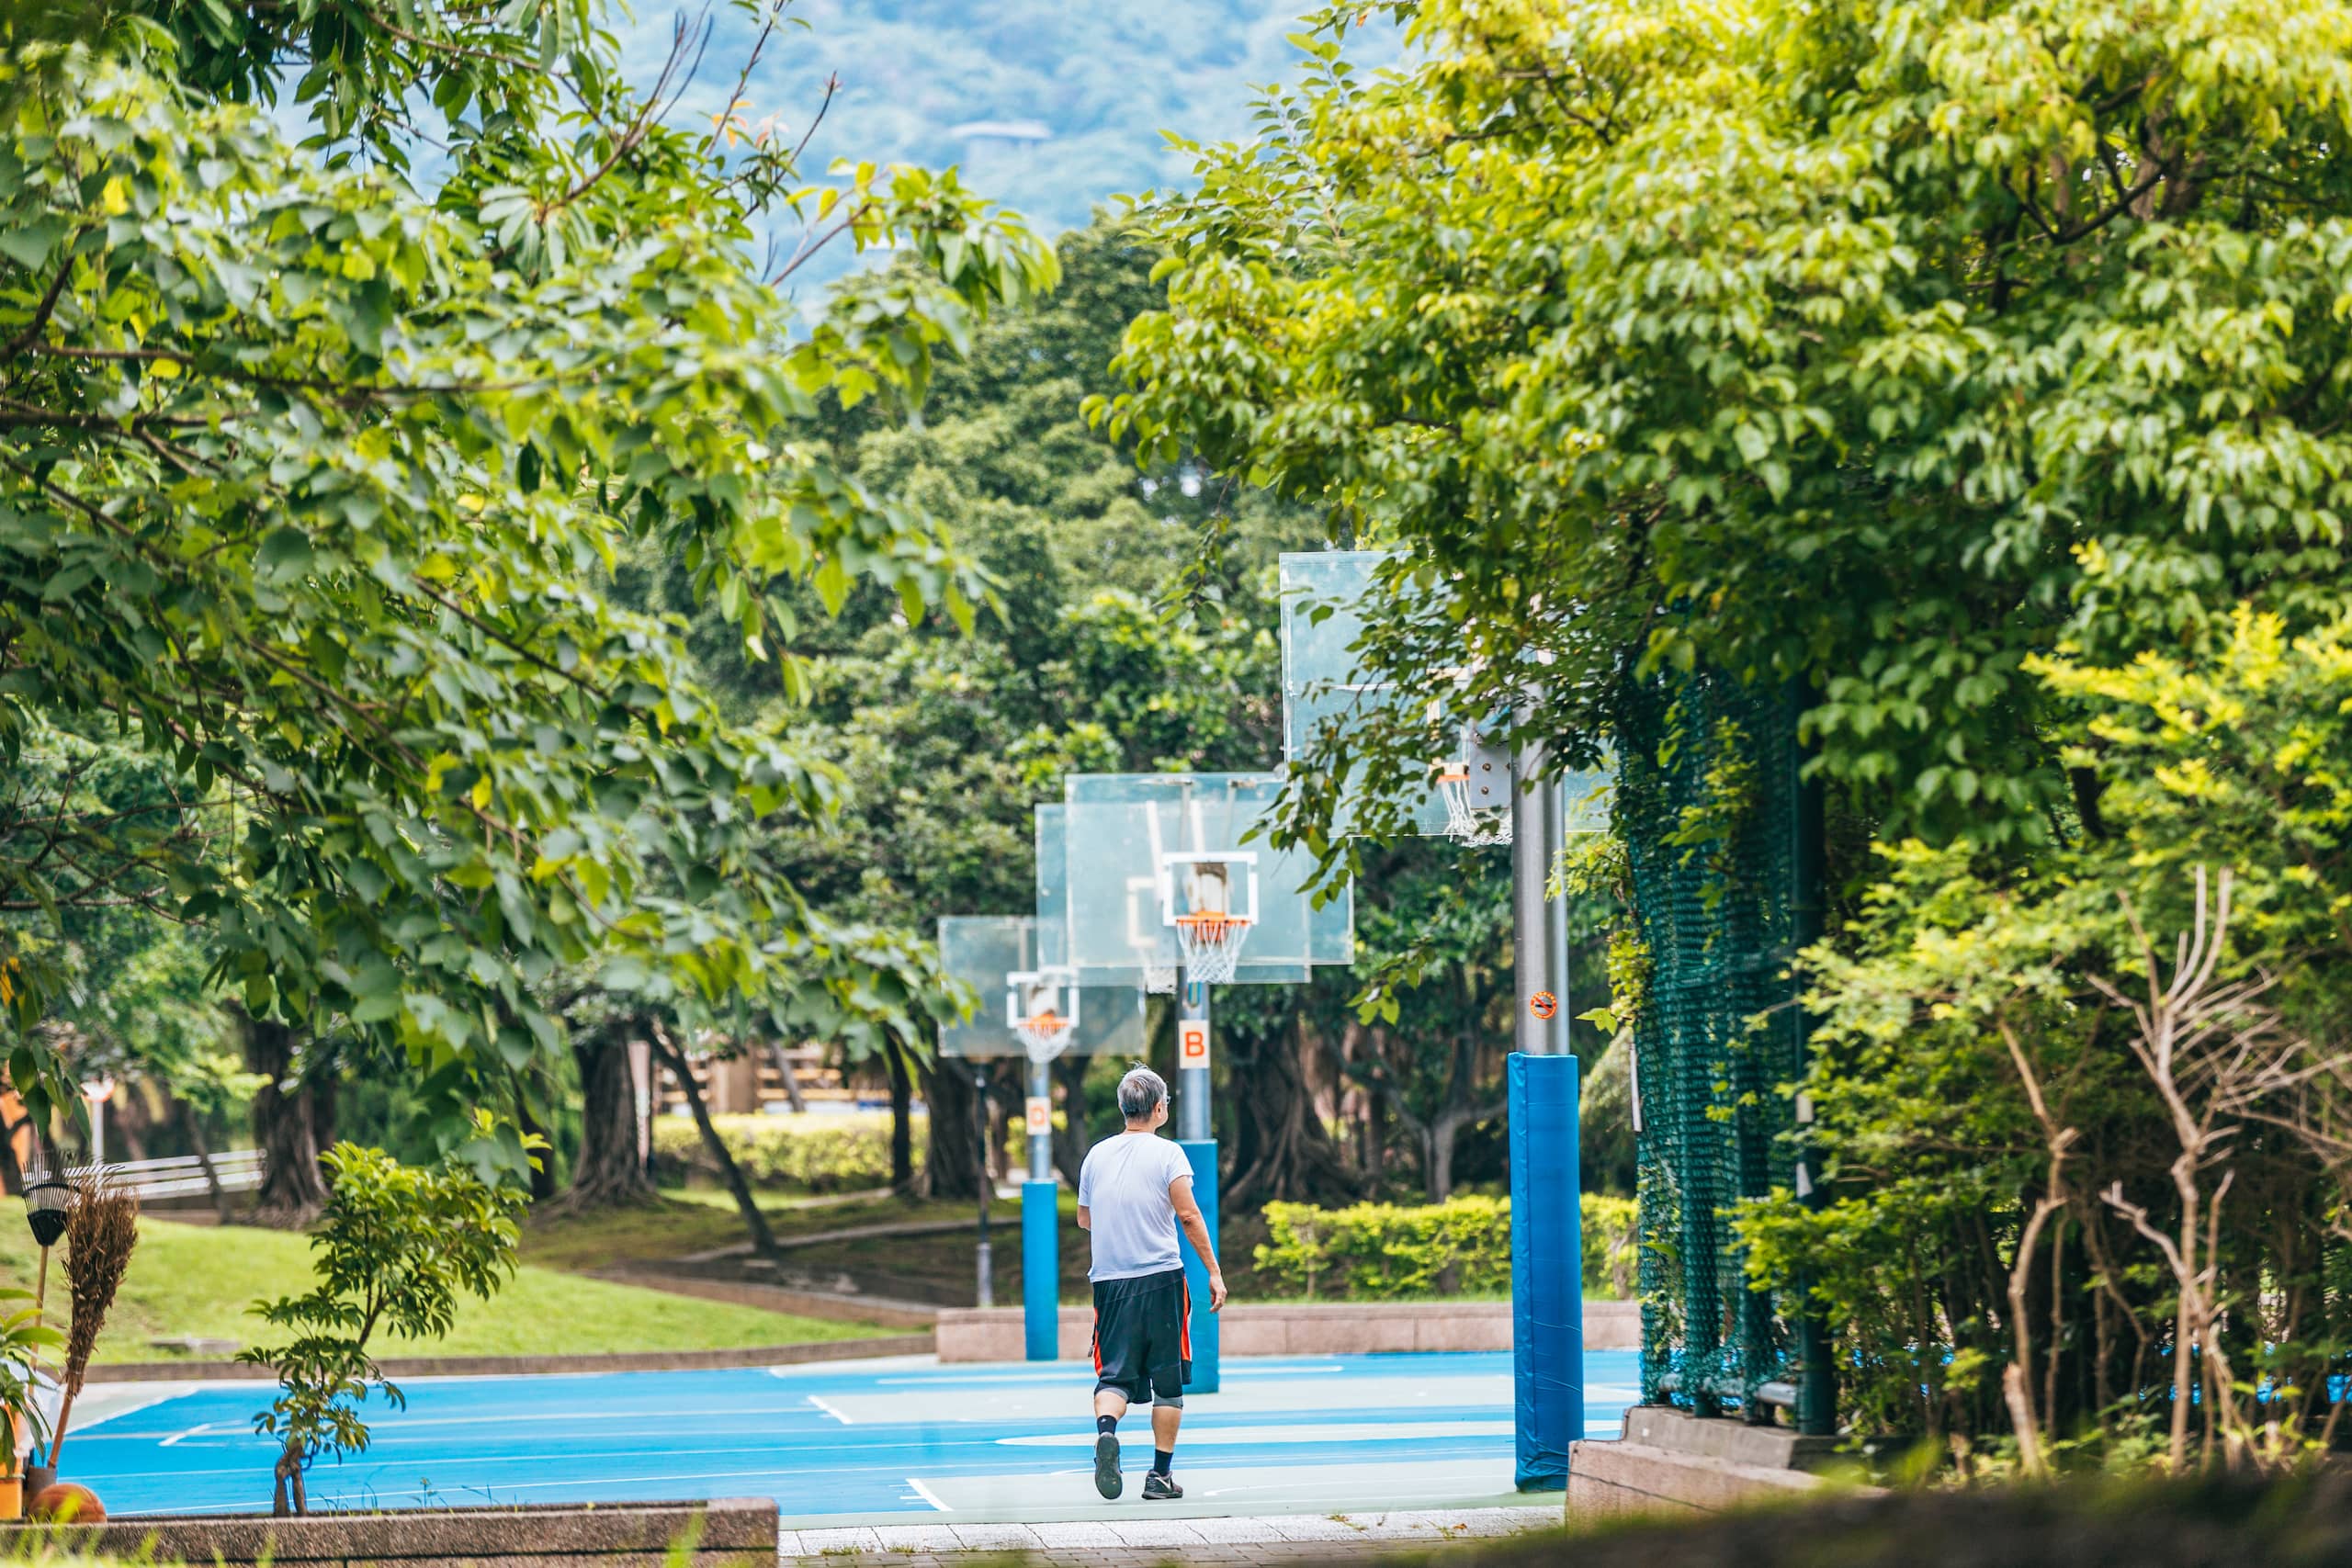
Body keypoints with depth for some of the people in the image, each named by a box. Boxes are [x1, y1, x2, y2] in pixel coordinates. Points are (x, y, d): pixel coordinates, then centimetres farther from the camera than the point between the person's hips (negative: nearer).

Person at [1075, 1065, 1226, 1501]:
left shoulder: (1097, 1155, 10)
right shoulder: (1166, 1153, -4)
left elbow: (1084, 1219, 20)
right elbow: (1188, 1214, -12)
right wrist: (1214, 1272, -9)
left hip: (1109, 1280, 3)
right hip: (1160, 1278, -3)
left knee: (1114, 1376, 2)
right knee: (1168, 1383, 7)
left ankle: (1106, 1430, -28)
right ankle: (1160, 1475, 7)